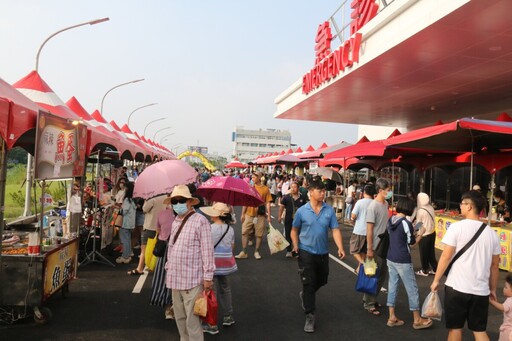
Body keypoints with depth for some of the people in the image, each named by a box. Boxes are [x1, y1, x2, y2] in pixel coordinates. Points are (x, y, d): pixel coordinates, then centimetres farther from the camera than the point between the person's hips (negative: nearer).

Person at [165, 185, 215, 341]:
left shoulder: (200, 221, -13)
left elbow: (207, 250, -14)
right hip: (175, 278, 8)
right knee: (179, 316, 19)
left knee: (192, 319, -1)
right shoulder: (175, 221, 11)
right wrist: (169, 268, 18)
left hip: (192, 280, -7)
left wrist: (207, 276, -14)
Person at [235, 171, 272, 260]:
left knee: (259, 234, 6)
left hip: (260, 215, -2)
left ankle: (257, 252, 22)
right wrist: (243, 214, 6)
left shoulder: (265, 189, -2)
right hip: (249, 214, 2)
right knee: (244, 233, 1)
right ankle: (244, 252, 10)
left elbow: (267, 203, -2)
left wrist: (269, 216, -7)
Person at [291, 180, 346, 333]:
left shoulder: (329, 210, -5)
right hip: (306, 252, -3)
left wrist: (340, 247, -21)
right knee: (308, 284, 0)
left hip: (323, 253, 4)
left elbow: (335, 230, -8)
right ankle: (310, 316, 12)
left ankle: (305, 295, 49)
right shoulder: (302, 211, -8)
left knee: (322, 281, 21)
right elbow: (294, 230, 2)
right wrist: (296, 245, -10)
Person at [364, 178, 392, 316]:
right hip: (376, 247, -8)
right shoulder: (373, 206, -20)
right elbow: (369, 229, -19)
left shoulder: (386, 204, 6)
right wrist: (369, 249, -19)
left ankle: (371, 299, 32)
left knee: (383, 275, 17)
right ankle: (368, 304, 16)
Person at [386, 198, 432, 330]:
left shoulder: (391, 220, 3)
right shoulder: (406, 223, -18)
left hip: (391, 259, 7)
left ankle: (392, 317, 17)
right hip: (403, 261, -7)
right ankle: (417, 320, 19)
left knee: (392, 286, 12)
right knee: (412, 289, 7)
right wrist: (420, 233, 7)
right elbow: (412, 242, -7)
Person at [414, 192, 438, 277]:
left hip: (424, 235, -7)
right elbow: (430, 220, 6)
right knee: (431, 252, 19)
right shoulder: (431, 208, -2)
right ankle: (434, 269, 28)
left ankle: (424, 270, 21)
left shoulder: (420, 211, -21)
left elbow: (418, 223, -9)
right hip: (432, 233, 7)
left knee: (424, 253, 9)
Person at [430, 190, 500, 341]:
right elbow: (494, 264, 11)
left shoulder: (457, 227, -10)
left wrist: (436, 280, -1)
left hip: (457, 287, -4)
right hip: (481, 290, 4)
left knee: (455, 328, 10)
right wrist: (493, 289, 21)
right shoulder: (491, 233, 5)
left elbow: (446, 256, -10)